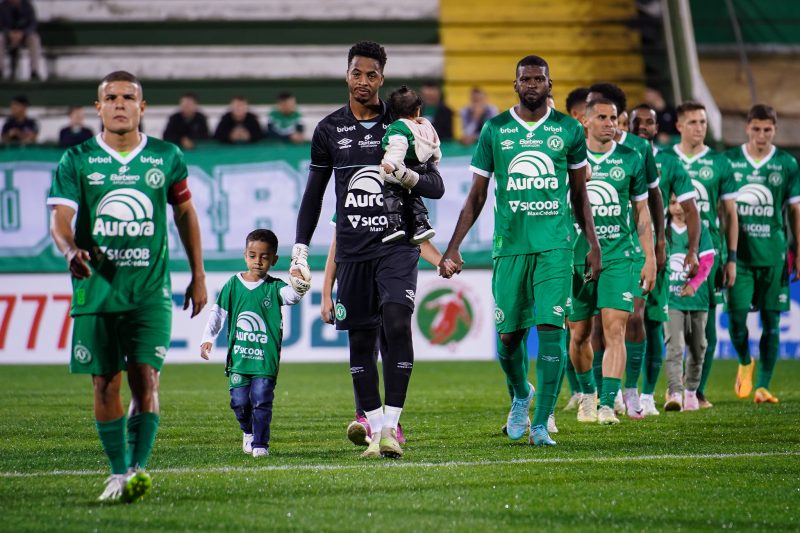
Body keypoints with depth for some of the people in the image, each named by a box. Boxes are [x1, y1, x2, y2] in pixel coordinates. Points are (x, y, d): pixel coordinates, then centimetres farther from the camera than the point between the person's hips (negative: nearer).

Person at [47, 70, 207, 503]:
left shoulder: (166, 158, 5)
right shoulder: (76, 161, 2)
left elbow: (185, 214, 16)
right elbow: (60, 219, -5)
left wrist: (198, 276, 15)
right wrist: (71, 251, -27)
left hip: (150, 292, -1)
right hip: (96, 291, 1)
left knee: (145, 378, -13)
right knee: (105, 384, 4)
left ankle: (138, 469, -16)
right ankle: (119, 473, 15)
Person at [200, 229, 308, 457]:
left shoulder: (274, 288, 0)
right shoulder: (233, 284, 6)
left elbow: (291, 295, -20)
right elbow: (218, 313, 9)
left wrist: (299, 286, -42)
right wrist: (207, 339, 1)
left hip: (266, 358, -2)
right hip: (238, 355, 2)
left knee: (261, 401, -8)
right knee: (240, 401, 3)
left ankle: (260, 444, 2)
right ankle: (248, 432, 30)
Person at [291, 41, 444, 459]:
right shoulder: (329, 130, 9)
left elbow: (436, 187, 4)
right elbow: (313, 194, 14)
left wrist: (407, 176, -17)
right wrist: (300, 250, 8)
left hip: (397, 244, -2)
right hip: (352, 249, 2)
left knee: (397, 325, -18)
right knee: (360, 341, 1)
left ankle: (391, 424, -15)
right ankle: (374, 430, 6)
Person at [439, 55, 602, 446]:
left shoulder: (568, 130, 6)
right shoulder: (494, 130, 5)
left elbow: (579, 194, 16)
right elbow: (476, 196, 9)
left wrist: (593, 243, 13)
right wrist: (453, 247, 5)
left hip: (555, 244, -1)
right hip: (509, 244, 1)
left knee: (551, 329, -11)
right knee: (507, 334, 2)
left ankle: (540, 424, -8)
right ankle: (520, 395, 34)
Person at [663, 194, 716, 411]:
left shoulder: (700, 230, 5)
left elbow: (707, 261, -2)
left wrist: (694, 284, -16)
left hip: (696, 297, 2)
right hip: (670, 297, -2)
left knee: (697, 347, 10)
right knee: (674, 346, -14)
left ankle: (691, 391, 26)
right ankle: (674, 393, -22)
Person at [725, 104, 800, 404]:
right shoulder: (729, 161, 3)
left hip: (773, 254, 1)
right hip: (739, 253, -1)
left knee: (771, 321, 2)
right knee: (737, 316, -9)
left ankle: (763, 386, 9)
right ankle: (744, 364, 21)